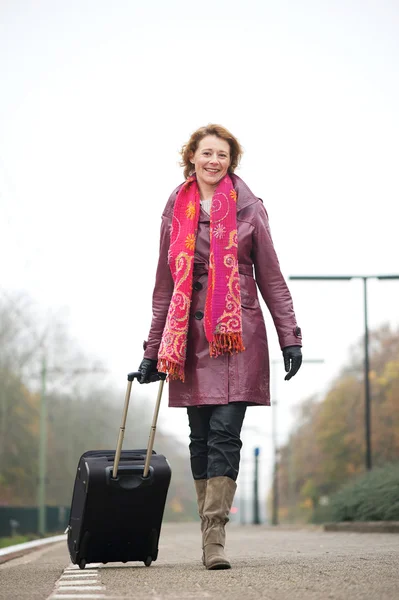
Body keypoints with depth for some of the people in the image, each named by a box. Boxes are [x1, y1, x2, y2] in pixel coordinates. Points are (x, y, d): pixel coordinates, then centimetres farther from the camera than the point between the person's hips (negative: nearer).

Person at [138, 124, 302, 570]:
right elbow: (165, 287, 15)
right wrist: (153, 350, 13)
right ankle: (211, 537, 14)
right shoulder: (176, 212, 11)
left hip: (238, 335, -2)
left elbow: (271, 279, 6)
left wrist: (289, 338, 0)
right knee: (201, 436, 4)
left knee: (225, 431, -12)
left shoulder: (249, 209, 5)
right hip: (191, 337, 3)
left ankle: (214, 538, -13)